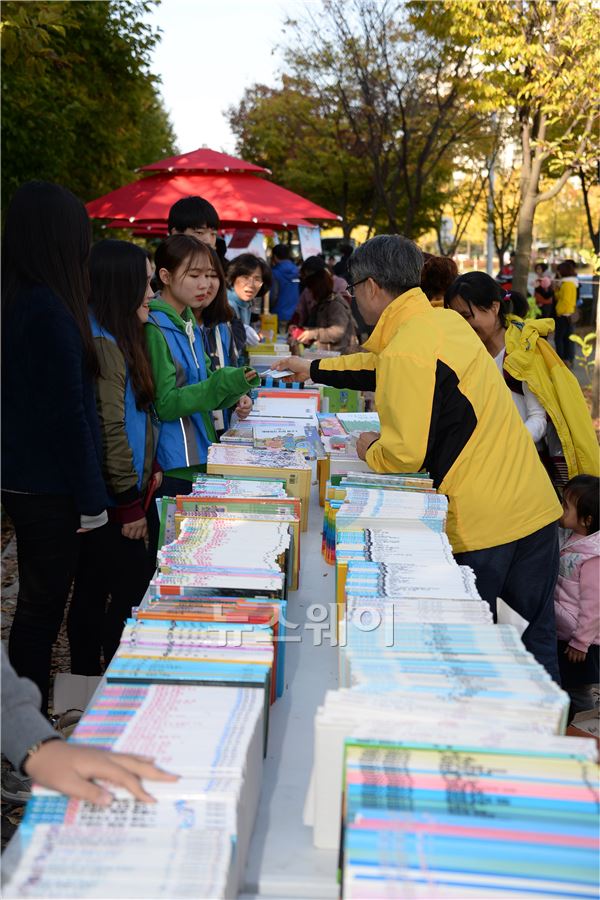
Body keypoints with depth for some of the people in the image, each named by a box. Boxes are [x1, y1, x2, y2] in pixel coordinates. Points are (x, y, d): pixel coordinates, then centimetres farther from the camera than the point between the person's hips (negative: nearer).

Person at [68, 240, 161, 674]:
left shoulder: (122, 338, 11)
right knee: (133, 590, 0)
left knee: (93, 591, 16)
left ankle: (87, 681, 30)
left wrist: (149, 470, 11)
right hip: (111, 499, -9)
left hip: (113, 494, 9)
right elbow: (109, 431, -22)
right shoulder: (102, 345, -19)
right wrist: (131, 503, -17)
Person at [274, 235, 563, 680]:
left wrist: (369, 449, 4)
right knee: (537, 642, 18)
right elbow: (385, 368, 27)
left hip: (482, 523, -8)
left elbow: (404, 455, -19)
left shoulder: (404, 352, -17)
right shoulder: (447, 321, 11)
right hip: (537, 507, 8)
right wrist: (315, 369, 37)